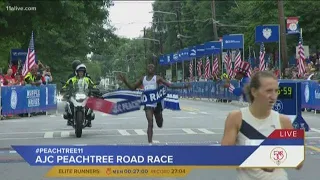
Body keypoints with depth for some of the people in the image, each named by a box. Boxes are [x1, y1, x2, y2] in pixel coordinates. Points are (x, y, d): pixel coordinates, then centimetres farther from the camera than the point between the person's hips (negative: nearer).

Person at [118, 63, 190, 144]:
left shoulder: (157, 78, -1)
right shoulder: (142, 79, 11)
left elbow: (169, 85, -6)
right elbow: (133, 88, 18)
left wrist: (182, 87, -16)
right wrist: (125, 81, 3)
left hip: (157, 102, -1)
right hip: (148, 103, 1)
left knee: (160, 125, 11)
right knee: (150, 123, -12)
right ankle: (150, 143, -11)